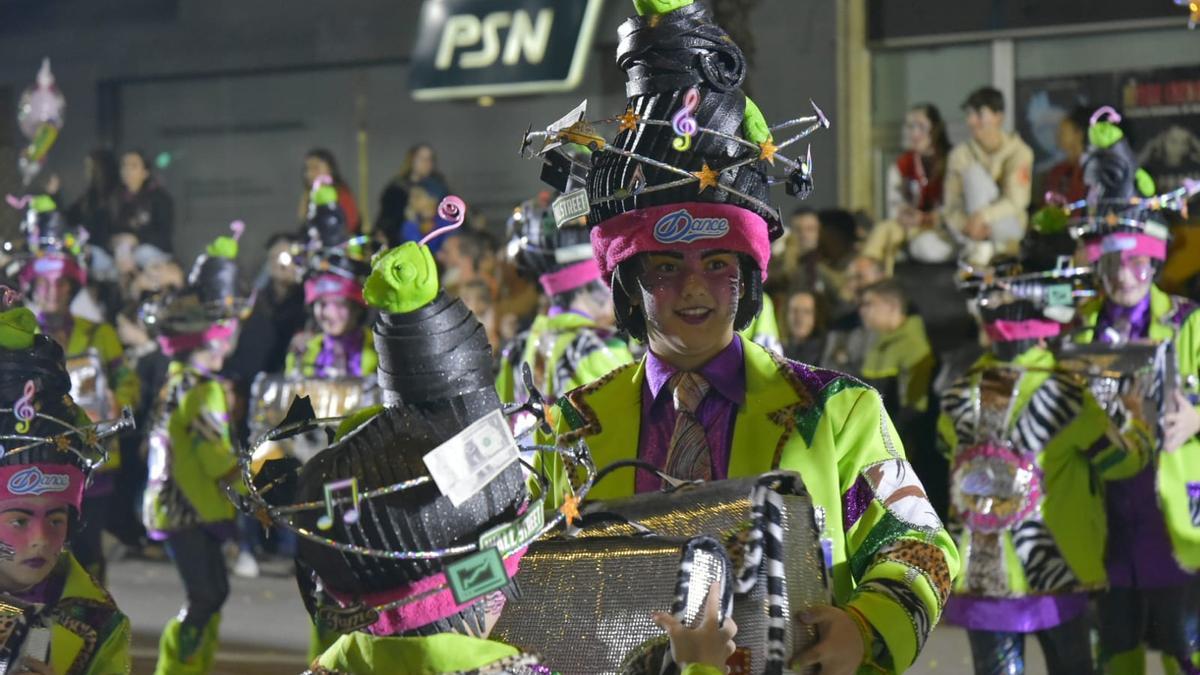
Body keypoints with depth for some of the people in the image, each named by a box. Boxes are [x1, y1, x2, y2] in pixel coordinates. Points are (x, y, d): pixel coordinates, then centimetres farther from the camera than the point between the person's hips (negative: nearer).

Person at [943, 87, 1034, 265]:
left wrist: (983, 216, -35)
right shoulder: (961, 154, -3)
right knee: (974, 172, -25)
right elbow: (951, 205, -5)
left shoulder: (1018, 151, -9)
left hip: (1007, 228, -3)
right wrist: (964, 225, -28)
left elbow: (1016, 201, -18)